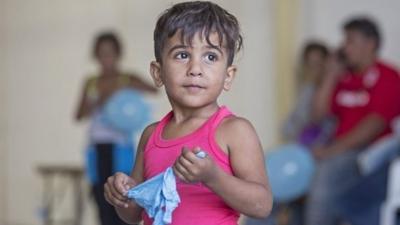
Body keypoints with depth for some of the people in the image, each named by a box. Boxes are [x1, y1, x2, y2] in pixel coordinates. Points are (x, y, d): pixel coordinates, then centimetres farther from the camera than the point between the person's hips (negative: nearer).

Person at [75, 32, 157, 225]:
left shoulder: (128, 79, 2)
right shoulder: (91, 83, 12)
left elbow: (154, 90, -15)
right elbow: (79, 115, 3)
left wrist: (125, 86, -27)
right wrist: (99, 103, -15)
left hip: (120, 147, -3)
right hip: (98, 148, 4)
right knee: (103, 204, 3)